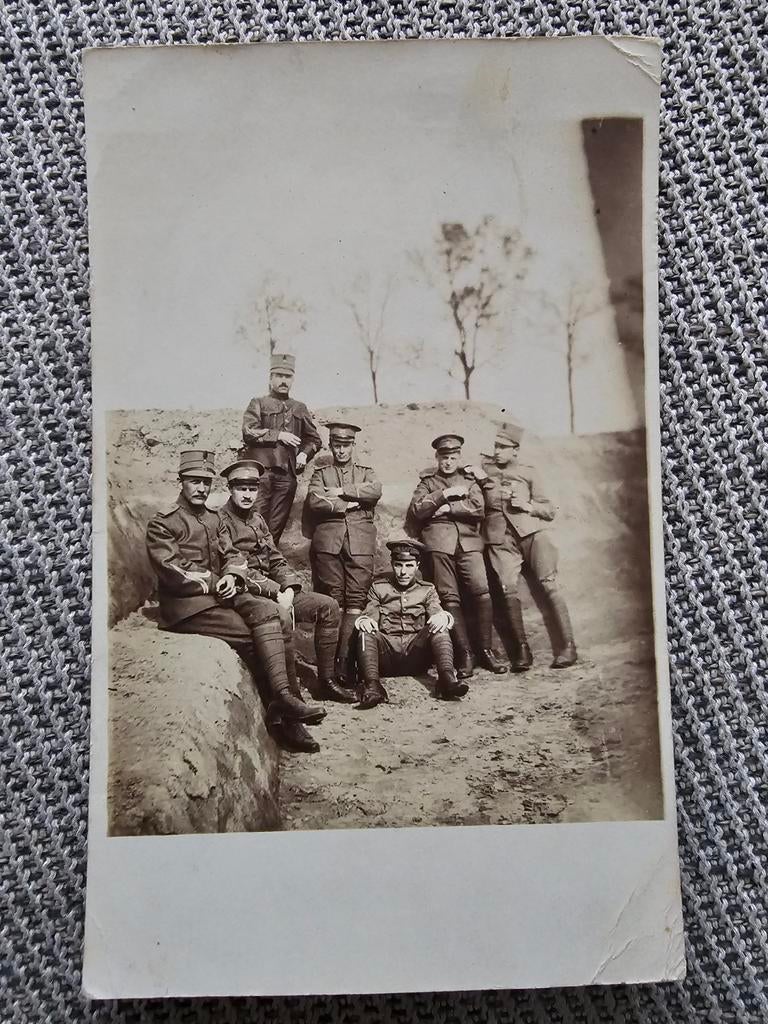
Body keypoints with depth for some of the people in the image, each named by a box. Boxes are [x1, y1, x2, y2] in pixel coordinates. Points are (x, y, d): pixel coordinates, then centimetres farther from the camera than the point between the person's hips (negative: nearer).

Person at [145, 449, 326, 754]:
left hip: (218, 595, 6)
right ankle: (279, 713, -10)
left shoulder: (213, 519, 21)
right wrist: (214, 583, -12)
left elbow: (233, 555, 14)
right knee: (258, 636, -21)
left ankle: (281, 699, -28)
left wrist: (232, 576, -8)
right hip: (186, 606, -6)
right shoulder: (162, 524, -3)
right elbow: (172, 573, -13)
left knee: (267, 610, -22)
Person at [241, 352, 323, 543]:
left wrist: (304, 453, 2)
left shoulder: (300, 409, 20)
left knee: (276, 527, 3)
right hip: (260, 470, -3)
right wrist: (278, 435, -10)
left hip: (287, 475, 3)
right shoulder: (258, 404, 10)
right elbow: (248, 432, -6)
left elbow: (315, 439, 22)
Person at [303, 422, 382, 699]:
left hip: (360, 544, 1)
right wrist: (348, 504, -7)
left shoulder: (365, 472, 20)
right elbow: (314, 502, -2)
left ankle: (345, 669, -9)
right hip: (328, 544, 0)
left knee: (356, 601, -8)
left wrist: (339, 492, -6)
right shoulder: (321, 473, 18)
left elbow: (375, 491, -4)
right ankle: (329, 667, -1)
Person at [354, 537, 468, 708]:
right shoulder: (378, 587, 17)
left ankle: (447, 678, -42)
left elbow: (437, 613, 2)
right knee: (366, 632, -28)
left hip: (416, 655, 1)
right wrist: (364, 620, -21)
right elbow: (370, 615, 5)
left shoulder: (427, 589, 19)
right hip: (387, 653, 0)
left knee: (440, 628, -23)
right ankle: (372, 685, -47)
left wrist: (442, 617, -24)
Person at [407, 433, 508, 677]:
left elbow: (479, 509, 2)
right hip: (439, 543, 0)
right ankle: (464, 653, -3)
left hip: (469, 542, 1)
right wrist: (444, 495, -5)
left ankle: (486, 650, -6)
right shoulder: (428, 482, 19)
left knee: (482, 591, -14)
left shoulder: (470, 481, 21)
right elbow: (416, 511, 1)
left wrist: (447, 508, -3)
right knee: (449, 598, -7)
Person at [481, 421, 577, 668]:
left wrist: (528, 506, -2)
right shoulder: (484, 469, 19)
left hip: (532, 531, 0)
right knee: (508, 590, -14)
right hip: (501, 537, 1)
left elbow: (550, 509, 17)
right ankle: (522, 650, -8)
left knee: (549, 584, -12)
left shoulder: (528, 472, 17)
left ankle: (567, 646, -10)